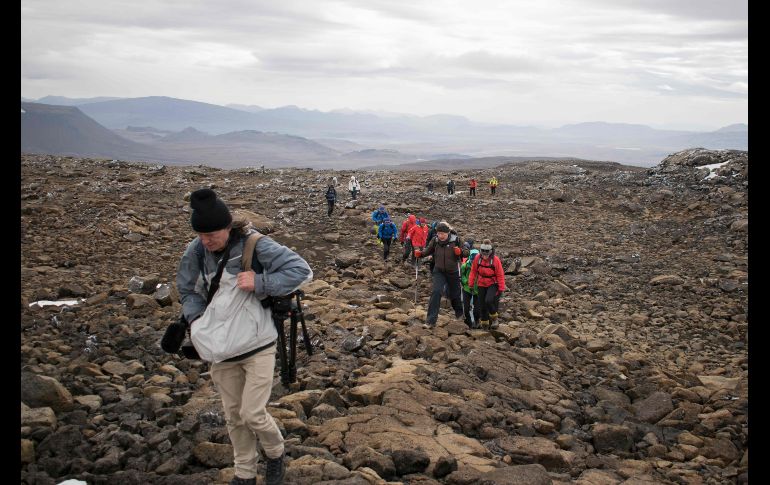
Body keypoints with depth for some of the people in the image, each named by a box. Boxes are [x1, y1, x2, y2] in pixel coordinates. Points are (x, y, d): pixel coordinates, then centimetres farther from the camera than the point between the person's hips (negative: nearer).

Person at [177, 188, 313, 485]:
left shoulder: (255, 246, -18)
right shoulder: (197, 250, -5)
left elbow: (302, 271, -18)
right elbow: (187, 290, 11)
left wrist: (259, 283, -25)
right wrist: (197, 319, -6)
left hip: (257, 345, -4)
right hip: (221, 348, 4)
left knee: (253, 414, -6)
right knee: (233, 415, 14)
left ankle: (275, 454, 25)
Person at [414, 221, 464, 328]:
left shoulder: (455, 240, -12)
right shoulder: (435, 240, -7)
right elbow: (428, 251, 6)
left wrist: (459, 251, -27)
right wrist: (419, 253, -14)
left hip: (453, 272, 0)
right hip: (439, 272, 1)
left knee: (454, 294, 15)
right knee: (436, 292, -17)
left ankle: (459, 312, 47)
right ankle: (431, 321, -17)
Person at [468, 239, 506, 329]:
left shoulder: (495, 259, -15)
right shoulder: (478, 258, -7)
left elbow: (500, 275, -9)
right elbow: (473, 271, 5)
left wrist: (501, 288, -8)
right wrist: (471, 284, 6)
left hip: (493, 284, -4)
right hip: (481, 285, 4)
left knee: (489, 301, -23)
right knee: (482, 304, 6)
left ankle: (494, 318, 1)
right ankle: (484, 323, 24)